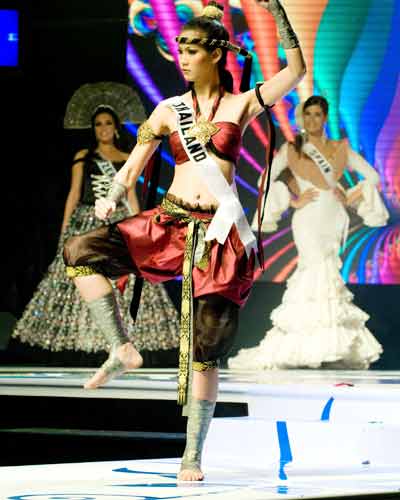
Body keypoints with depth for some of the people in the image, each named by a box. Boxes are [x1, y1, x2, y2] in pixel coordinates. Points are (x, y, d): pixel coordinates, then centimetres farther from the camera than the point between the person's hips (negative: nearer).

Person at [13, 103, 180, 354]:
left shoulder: (127, 160, 11)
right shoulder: (83, 157, 7)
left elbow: (131, 197, 12)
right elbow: (74, 194, 6)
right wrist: (65, 229, 0)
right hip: (87, 224, -1)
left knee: (123, 280, -7)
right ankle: (81, 334, -1)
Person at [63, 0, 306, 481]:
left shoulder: (242, 104, 3)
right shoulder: (168, 111, 8)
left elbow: (296, 71, -8)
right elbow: (133, 166, 10)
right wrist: (112, 198, -8)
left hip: (218, 233, -2)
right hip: (168, 223, 3)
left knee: (205, 351, -3)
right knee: (80, 251, -19)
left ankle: (192, 456, 5)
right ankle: (122, 350, -10)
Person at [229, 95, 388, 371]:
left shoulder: (340, 149, 13)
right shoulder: (291, 149, 6)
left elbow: (372, 176, 16)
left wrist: (350, 199, 4)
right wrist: (293, 201, -7)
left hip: (334, 220, 3)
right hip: (309, 220, -3)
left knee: (324, 274, 1)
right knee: (318, 269, -14)